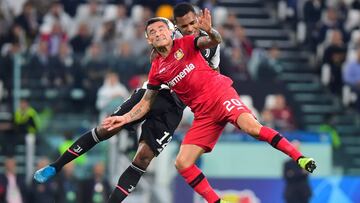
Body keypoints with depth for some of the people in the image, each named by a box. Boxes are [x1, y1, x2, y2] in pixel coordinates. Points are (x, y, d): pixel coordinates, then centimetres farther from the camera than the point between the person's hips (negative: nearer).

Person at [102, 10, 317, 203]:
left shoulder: (185, 43, 2)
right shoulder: (157, 70, 12)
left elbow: (215, 41, -13)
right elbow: (146, 102, 19)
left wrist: (209, 31, -36)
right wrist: (125, 118, 5)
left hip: (219, 92, -5)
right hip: (204, 114, 5)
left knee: (251, 126, -32)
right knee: (182, 164, -7)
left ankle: (299, 158, -27)